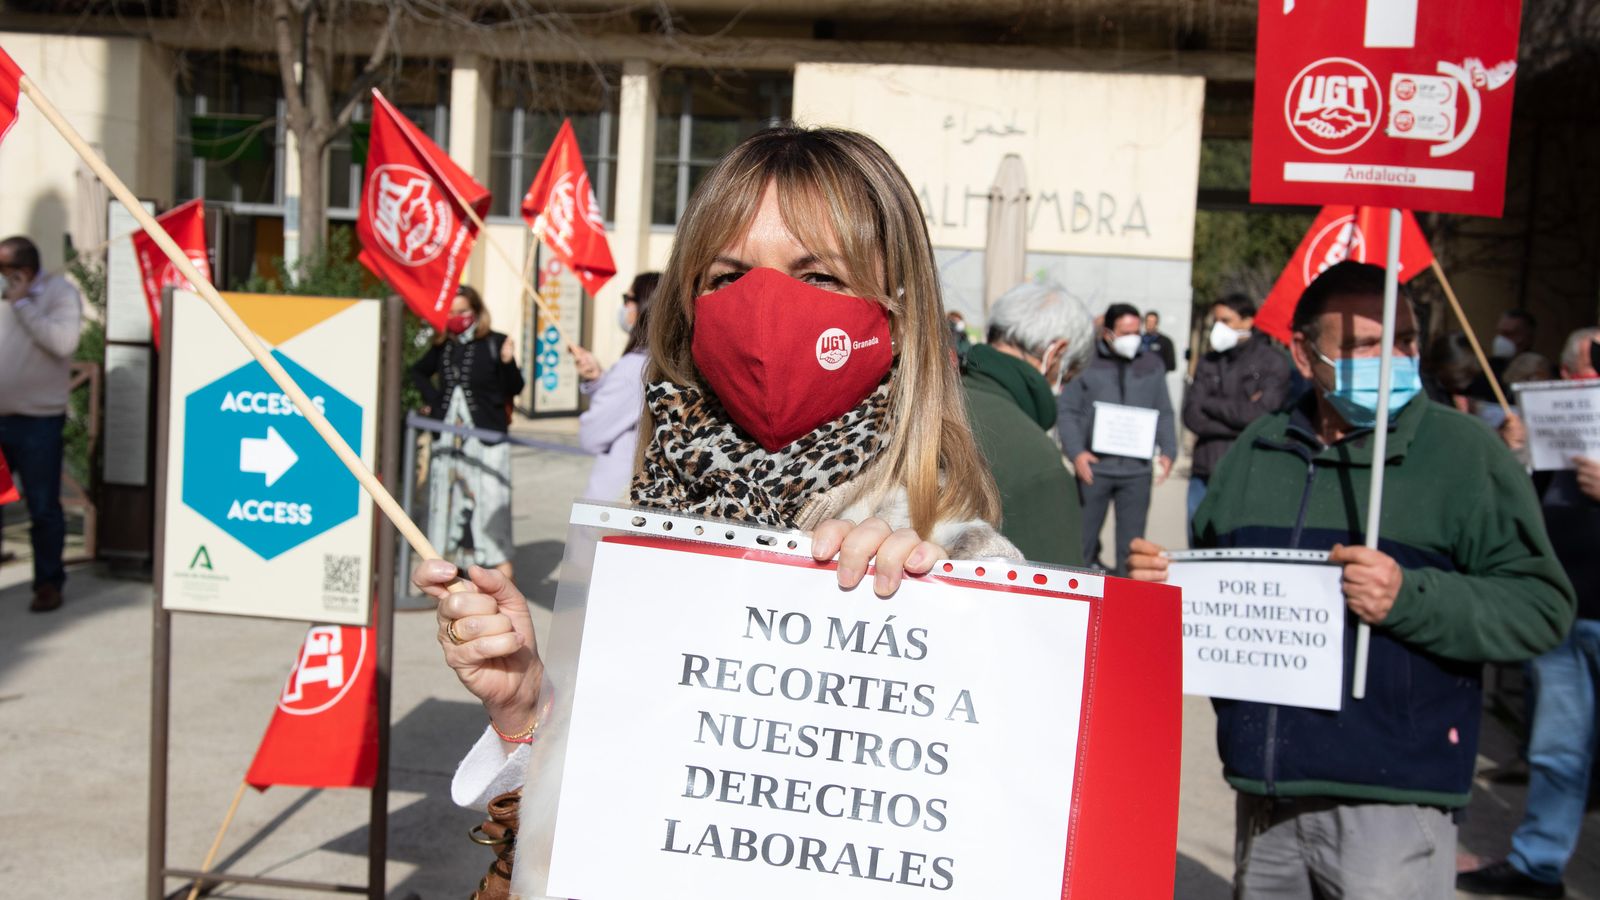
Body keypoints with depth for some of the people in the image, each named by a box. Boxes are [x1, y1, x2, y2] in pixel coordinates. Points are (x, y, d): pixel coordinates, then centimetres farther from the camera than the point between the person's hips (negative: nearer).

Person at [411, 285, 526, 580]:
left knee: (491, 500, -9)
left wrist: (507, 363, -25)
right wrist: (431, 398, 13)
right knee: (447, 500, 11)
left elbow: (515, 389, -8)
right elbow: (418, 371, 28)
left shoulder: (495, 343, -5)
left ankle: (503, 573, -5)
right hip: (447, 439, 5)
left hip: (486, 437, -5)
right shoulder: (443, 346, 9)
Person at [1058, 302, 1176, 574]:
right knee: (1084, 536, 4)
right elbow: (1067, 411, -1)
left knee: (1132, 542, 8)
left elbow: (1164, 413, 14)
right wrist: (1076, 452, -13)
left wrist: (1168, 451, 0)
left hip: (1138, 469, 2)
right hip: (1094, 467, -2)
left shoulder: (1151, 364, 11)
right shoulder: (1087, 362, 2)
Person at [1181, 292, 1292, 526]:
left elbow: (1262, 413, -13)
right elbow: (1192, 417, 0)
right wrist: (1240, 413, -9)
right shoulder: (1208, 363, 12)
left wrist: (1211, 404, -3)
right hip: (1205, 475, 5)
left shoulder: (1273, 361, -1)